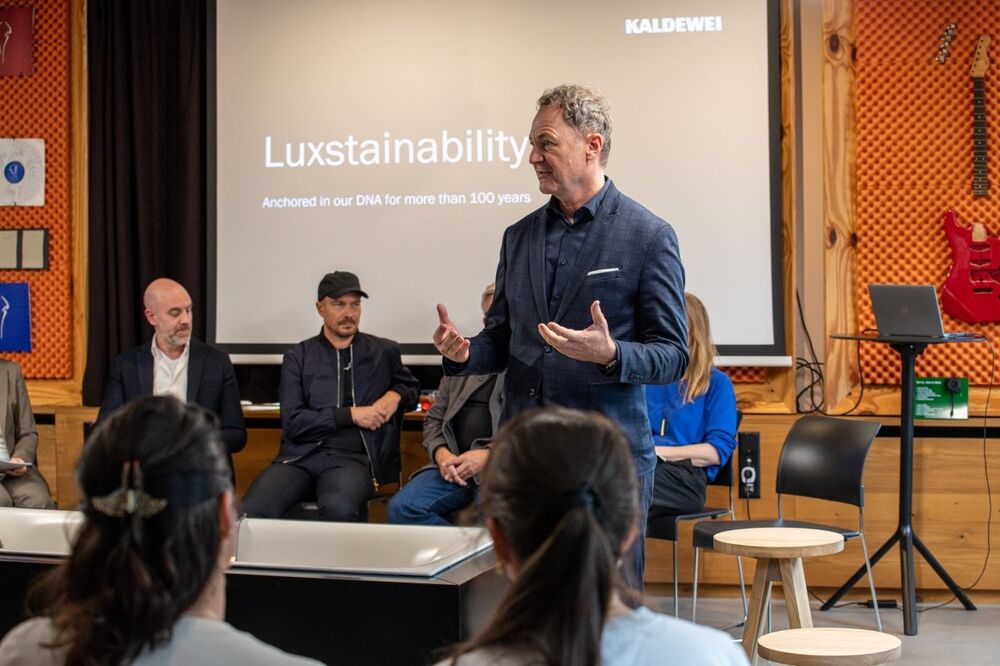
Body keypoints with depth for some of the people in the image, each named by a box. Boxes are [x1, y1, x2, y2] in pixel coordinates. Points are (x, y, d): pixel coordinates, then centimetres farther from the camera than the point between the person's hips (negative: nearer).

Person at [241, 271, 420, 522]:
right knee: (250, 512, -29)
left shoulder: (384, 352, 15)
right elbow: (293, 422, 2)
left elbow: (412, 386, 33)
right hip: (301, 455, 1)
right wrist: (351, 415, -4)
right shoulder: (298, 357, 13)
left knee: (339, 509, -38)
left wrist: (396, 394, 10)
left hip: (352, 457, 0)